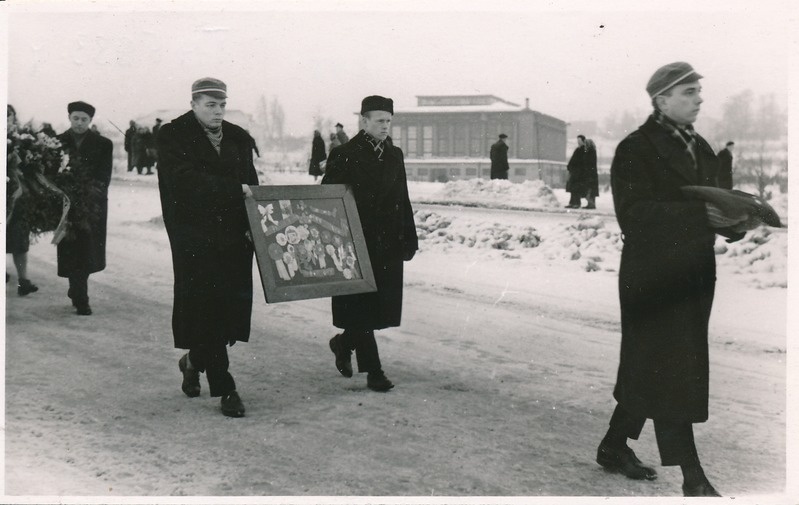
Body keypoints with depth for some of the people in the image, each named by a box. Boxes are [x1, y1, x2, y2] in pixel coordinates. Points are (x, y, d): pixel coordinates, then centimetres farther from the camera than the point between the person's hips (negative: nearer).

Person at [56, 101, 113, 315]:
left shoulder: (103, 145, 5)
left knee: (88, 251, 5)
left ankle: (76, 291, 28)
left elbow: (103, 178, -2)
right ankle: (80, 300, 1)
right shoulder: (57, 143, 6)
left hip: (93, 206, 1)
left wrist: (90, 196, -16)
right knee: (73, 251, -3)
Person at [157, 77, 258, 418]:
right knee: (206, 306, -4)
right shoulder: (173, 136, -1)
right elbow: (187, 179, -16)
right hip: (195, 235, -5)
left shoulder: (238, 138, 13)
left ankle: (195, 361, 31)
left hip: (234, 235, 5)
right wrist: (236, 189, -19)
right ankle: (224, 389, 2)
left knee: (232, 305, 4)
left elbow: (251, 183, 11)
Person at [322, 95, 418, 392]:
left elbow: (403, 201, 15)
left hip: (388, 245, 6)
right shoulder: (344, 155, -5)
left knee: (382, 306, 9)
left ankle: (344, 343, 34)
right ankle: (373, 371, 6)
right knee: (362, 308, -2)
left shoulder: (394, 156, 12)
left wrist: (409, 239, 10)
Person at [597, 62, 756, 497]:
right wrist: (701, 215, -27)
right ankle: (693, 478, 0)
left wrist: (732, 218, -5)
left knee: (649, 369, 14)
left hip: (693, 275, 8)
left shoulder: (699, 148, 15)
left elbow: (710, 202, 19)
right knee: (670, 374, -5)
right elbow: (635, 215, -20)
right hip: (654, 278, -8)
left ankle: (614, 447, 29)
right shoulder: (635, 150, -9)